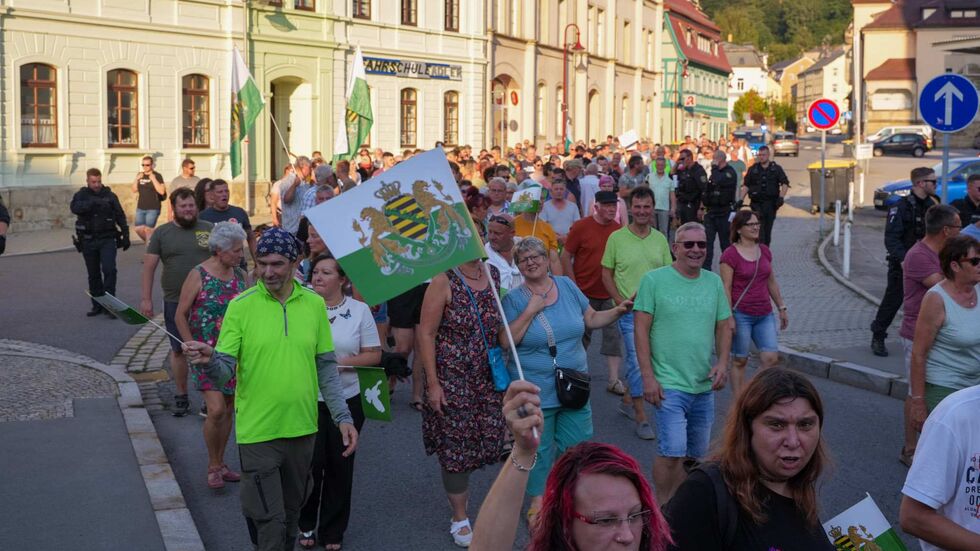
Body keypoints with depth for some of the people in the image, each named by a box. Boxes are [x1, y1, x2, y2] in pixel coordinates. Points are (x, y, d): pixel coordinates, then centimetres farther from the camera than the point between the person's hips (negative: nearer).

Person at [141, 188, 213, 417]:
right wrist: (146, 298, -3)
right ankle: (181, 396, 22)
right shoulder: (162, 234, 3)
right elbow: (149, 266, 3)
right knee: (178, 350, 9)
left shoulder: (209, 229, 4)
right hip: (175, 302, 1)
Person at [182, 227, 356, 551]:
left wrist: (343, 417, 2)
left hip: (302, 428, 3)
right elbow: (224, 371, -9)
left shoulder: (314, 304, 2)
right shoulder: (241, 306, -7)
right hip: (257, 431, -3)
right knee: (268, 520, -2)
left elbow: (326, 367, 8)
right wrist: (210, 360, -31)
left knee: (291, 514, 19)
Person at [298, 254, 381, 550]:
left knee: (339, 464, 8)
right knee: (312, 462, -1)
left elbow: (374, 355, -1)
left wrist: (341, 362, -14)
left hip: (348, 399, 1)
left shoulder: (360, 310, -1)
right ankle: (306, 525, 22)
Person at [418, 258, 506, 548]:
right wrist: (432, 383, -15)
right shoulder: (444, 281, -12)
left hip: (487, 378, 5)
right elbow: (426, 333, -12)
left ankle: (459, 486, 36)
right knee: (454, 446, 2)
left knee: (490, 440, 6)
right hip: (451, 379, -5)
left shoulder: (493, 274, 4)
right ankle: (459, 518, 17)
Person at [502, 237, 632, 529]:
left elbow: (591, 319, 11)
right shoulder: (514, 299, -6)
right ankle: (538, 503, 23)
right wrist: (530, 311, -19)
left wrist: (618, 311, -4)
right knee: (538, 449, 6)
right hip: (535, 392, -3)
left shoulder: (567, 286, 4)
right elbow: (506, 341, -14)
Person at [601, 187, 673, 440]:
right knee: (637, 361, -6)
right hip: (629, 311, -4)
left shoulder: (660, 239, 5)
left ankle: (628, 399, 34)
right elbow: (606, 275, -1)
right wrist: (621, 301, -11)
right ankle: (641, 417, 4)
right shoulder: (617, 238, -5)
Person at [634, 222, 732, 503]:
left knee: (695, 454, 12)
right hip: (669, 384, -5)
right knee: (672, 451, -13)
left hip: (704, 386, 6)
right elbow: (641, 329, -8)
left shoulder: (714, 282, 9)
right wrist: (648, 376, -13)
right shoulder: (654, 280, -6)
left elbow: (724, 327, 14)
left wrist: (722, 362, -3)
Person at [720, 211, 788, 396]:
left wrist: (782, 307, 18)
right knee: (740, 360, 2)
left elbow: (771, 282, 19)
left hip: (765, 314, 6)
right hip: (741, 314, -6)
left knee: (771, 357, -3)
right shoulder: (730, 255, -9)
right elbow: (726, 288, -12)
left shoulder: (764, 251, 11)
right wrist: (728, 317, -16)